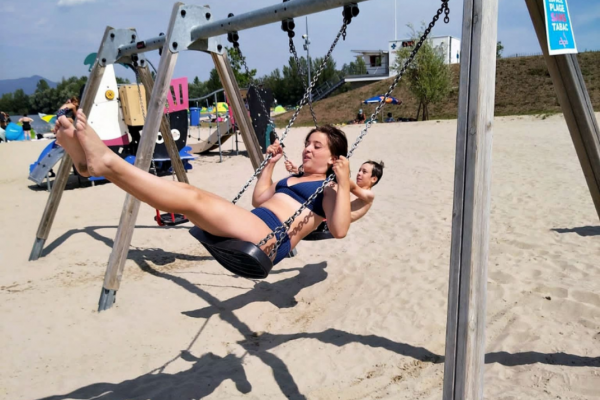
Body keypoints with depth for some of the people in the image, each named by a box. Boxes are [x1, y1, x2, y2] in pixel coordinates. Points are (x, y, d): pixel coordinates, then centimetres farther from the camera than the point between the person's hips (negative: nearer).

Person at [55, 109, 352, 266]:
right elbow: (258, 199, 40)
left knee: (194, 198, -26)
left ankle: (108, 162, -34)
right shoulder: (294, 179, 31)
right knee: (187, 194, -11)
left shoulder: (328, 189, 8)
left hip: (269, 240, -8)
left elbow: (339, 230, -11)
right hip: (247, 231, 8)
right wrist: (270, 164, 37)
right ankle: (91, 162, -21)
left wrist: (344, 183, -14)